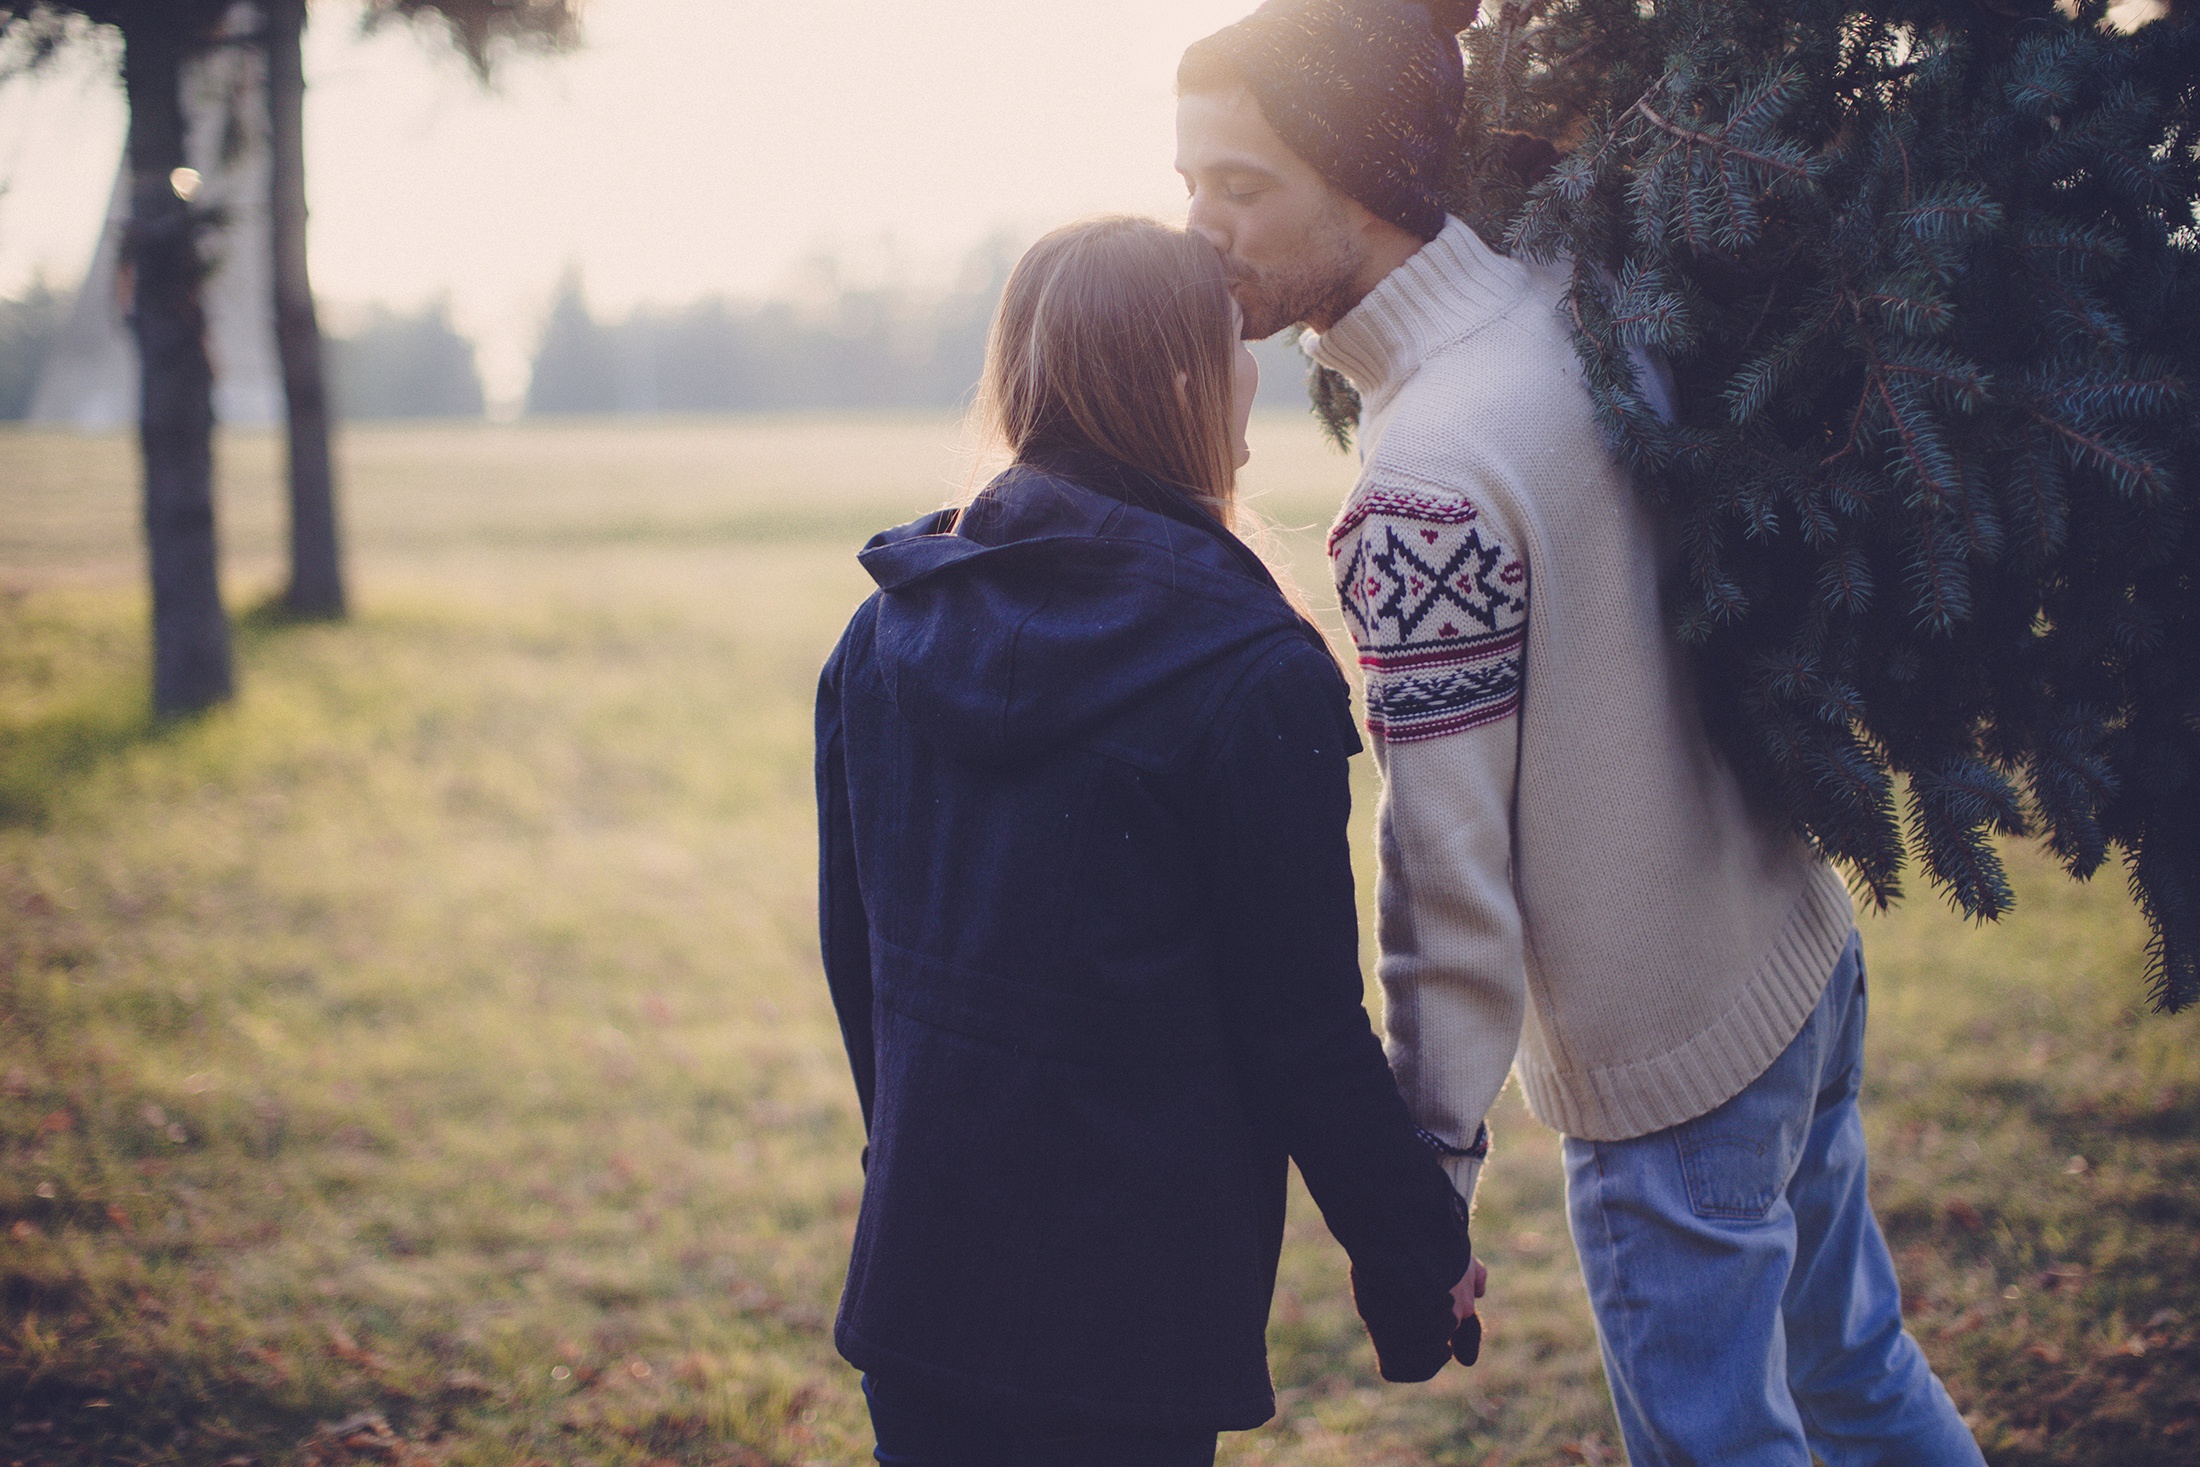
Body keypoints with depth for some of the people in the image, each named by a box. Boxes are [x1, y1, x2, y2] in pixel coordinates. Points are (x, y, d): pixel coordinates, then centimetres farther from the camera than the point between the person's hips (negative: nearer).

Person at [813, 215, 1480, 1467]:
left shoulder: (886, 631, 2)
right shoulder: (1256, 681, -17)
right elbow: (1305, 1033, -13)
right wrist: (1418, 1254, 0)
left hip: (912, 1272, 6)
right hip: (1130, 1317, -5)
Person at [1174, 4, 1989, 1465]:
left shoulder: (1427, 488, -27)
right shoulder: (1565, 306, -5)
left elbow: (1450, 867, -23)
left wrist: (1430, 1174, -15)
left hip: (1672, 1066, -8)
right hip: (1801, 955, 8)